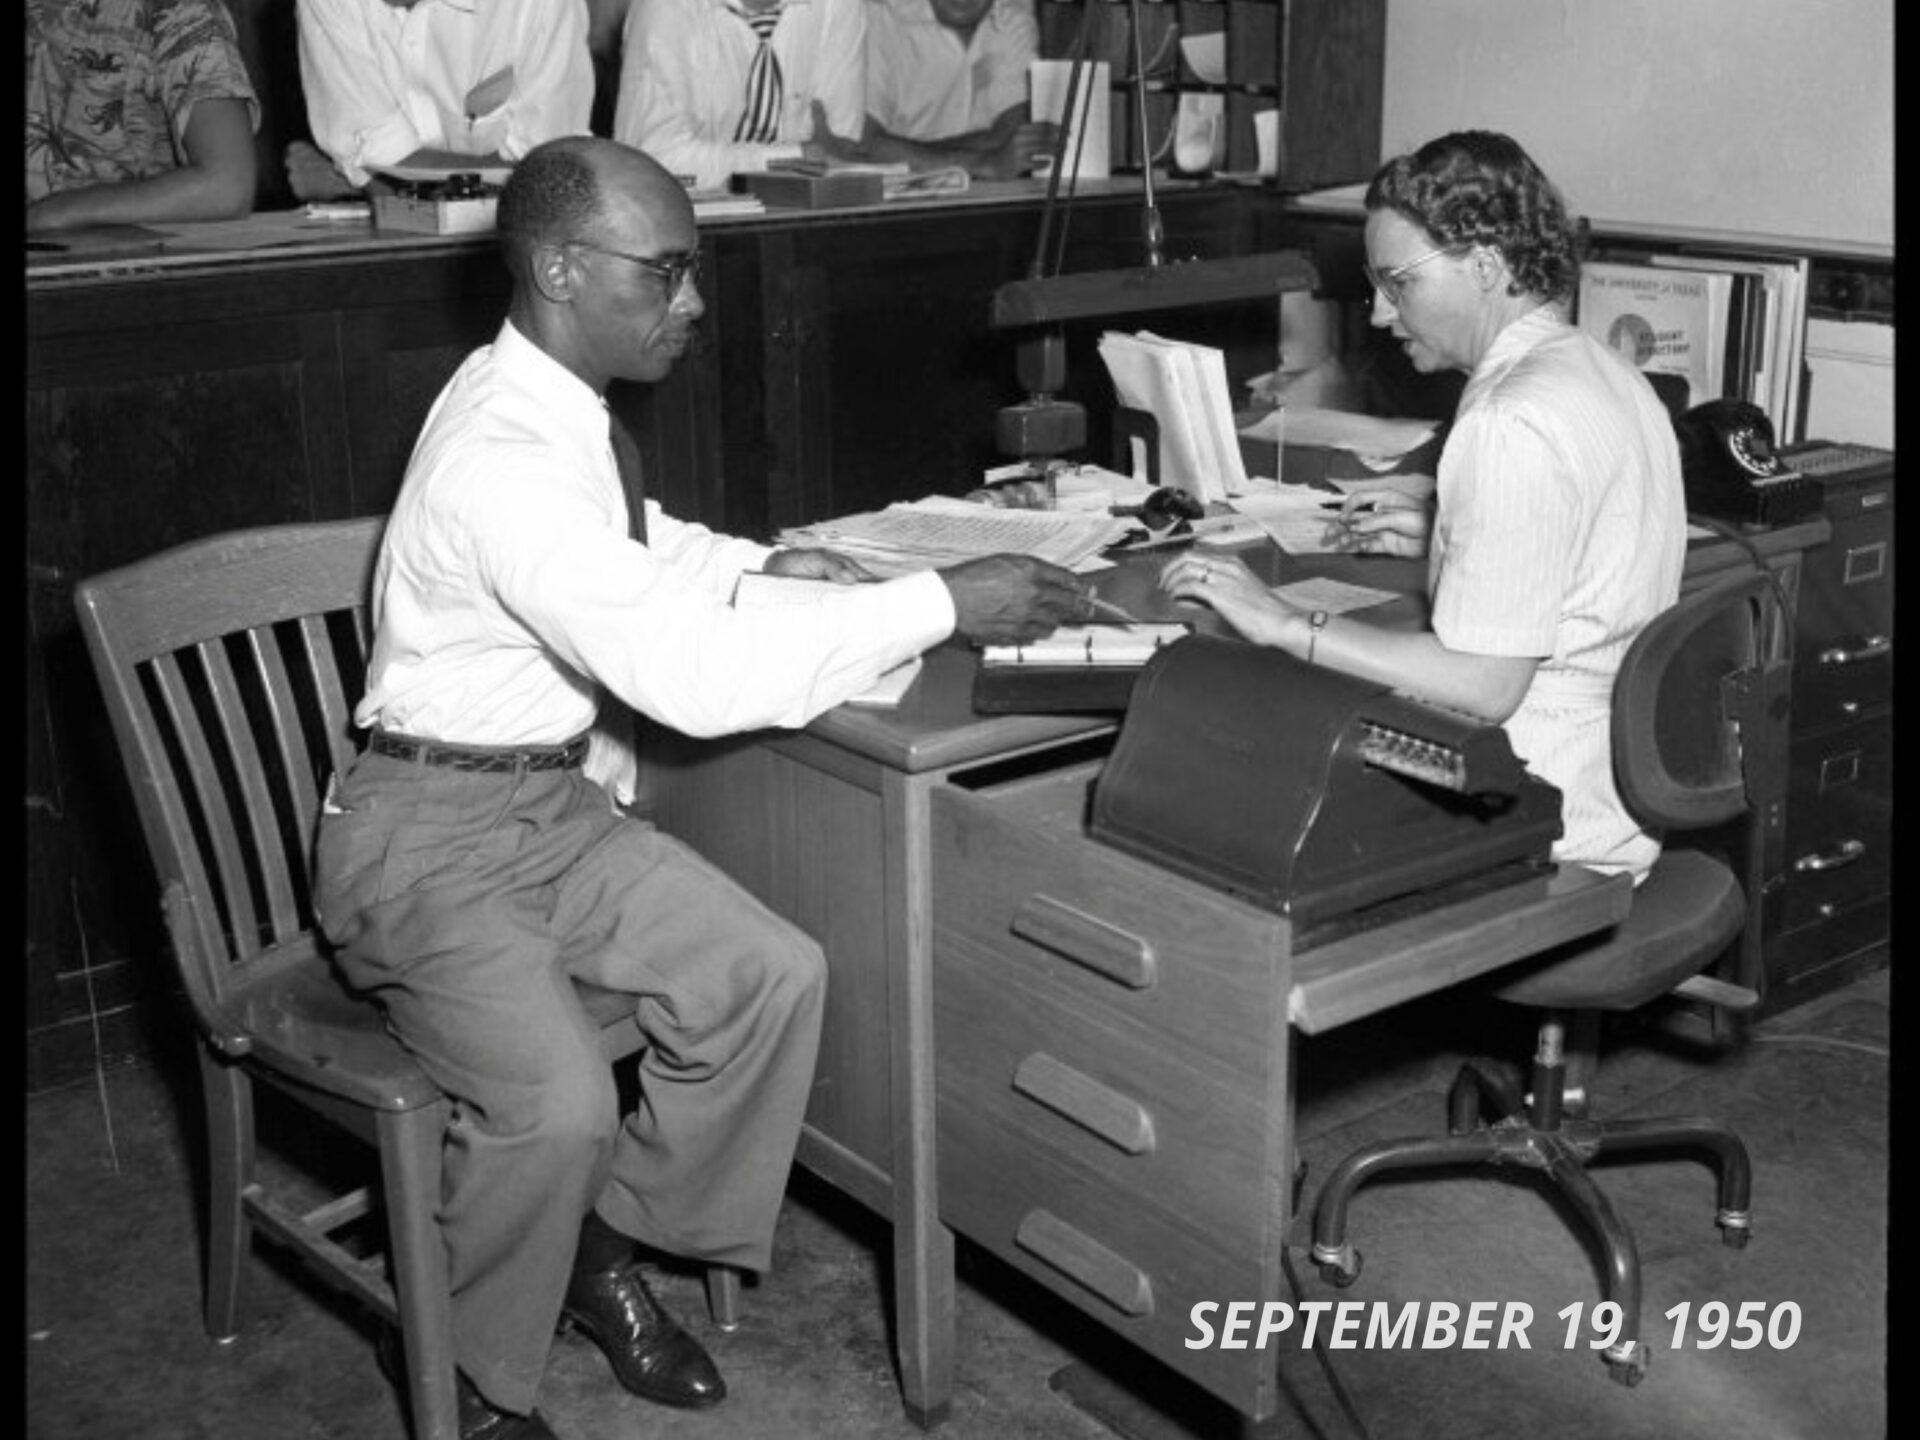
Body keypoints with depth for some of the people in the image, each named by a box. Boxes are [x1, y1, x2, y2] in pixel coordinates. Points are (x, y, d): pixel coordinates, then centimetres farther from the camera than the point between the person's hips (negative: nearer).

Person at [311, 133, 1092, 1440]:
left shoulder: (561, 402, 1)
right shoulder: (503, 458, -27)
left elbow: (633, 549, 24)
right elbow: (687, 675, -35)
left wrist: (763, 564, 5)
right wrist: (939, 605, -30)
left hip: (559, 797, 9)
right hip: (434, 838, -8)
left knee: (774, 974, -8)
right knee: (559, 1103, -26)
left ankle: (614, 1250, 13)